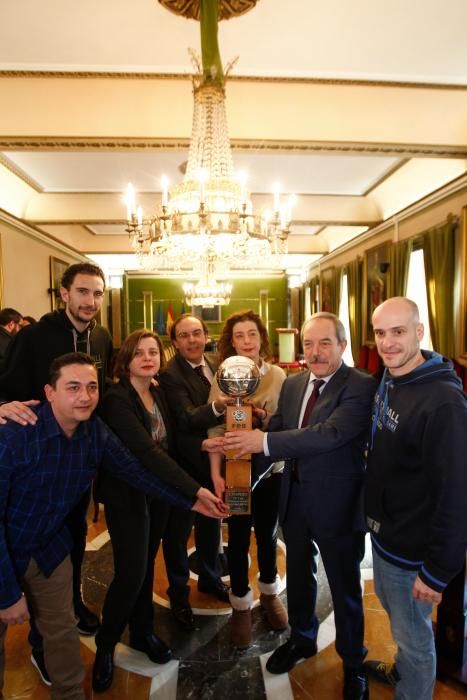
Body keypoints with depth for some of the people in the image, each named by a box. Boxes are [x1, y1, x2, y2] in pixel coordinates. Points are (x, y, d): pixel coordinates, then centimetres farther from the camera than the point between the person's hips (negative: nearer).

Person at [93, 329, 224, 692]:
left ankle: (143, 631, 39)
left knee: (147, 564, 18)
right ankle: (105, 646, 23)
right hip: (128, 494, -6)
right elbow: (147, 451, -32)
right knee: (131, 572, -3)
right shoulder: (116, 398, -23)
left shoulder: (159, 392, 0)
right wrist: (195, 488, -35)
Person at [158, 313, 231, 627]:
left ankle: (210, 579, 45)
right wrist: (217, 407, -47)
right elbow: (187, 418, -30)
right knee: (178, 531, 11)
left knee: (210, 523, 23)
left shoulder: (214, 368, 1)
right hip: (185, 464, -6)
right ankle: (179, 594, 33)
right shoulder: (170, 375, -20)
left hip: (212, 460, 7)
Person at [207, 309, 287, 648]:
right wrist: (215, 474, -12)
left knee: (268, 534, 19)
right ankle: (241, 605, 34)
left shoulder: (278, 375, -4)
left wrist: (267, 420, -21)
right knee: (238, 538, 11)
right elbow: (215, 428, -8)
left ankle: (269, 592, 45)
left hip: (272, 467, 2)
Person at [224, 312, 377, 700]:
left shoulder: (361, 386, -20)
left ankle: (353, 662, 42)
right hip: (295, 497, 6)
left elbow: (332, 432, -33)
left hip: (337, 503, -6)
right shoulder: (293, 383, 2)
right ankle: (302, 639, 53)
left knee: (344, 587, 16)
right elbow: (276, 428, 7)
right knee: (298, 576, 26)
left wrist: (265, 441, -34)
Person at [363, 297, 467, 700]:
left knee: (413, 636, 14)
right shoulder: (386, 384, 0)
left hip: (412, 547, -8)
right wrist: (375, 518, 12)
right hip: (383, 531, 8)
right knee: (394, 610, 29)